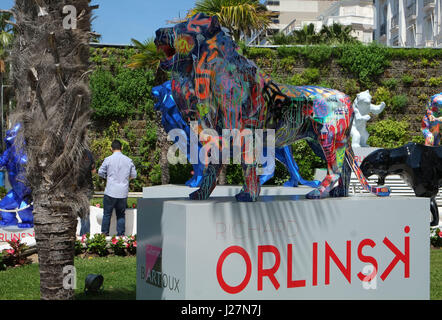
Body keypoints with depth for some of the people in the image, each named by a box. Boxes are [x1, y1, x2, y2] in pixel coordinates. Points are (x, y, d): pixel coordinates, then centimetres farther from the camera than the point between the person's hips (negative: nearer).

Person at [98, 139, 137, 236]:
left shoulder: (108, 159, -5)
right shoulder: (128, 160, 2)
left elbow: (100, 173, 4)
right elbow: (134, 175, 9)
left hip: (110, 192, -2)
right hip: (123, 193, 2)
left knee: (107, 214, 7)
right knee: (121, 215, 10)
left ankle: (104, 234, 8)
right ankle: (121, 234, 9)